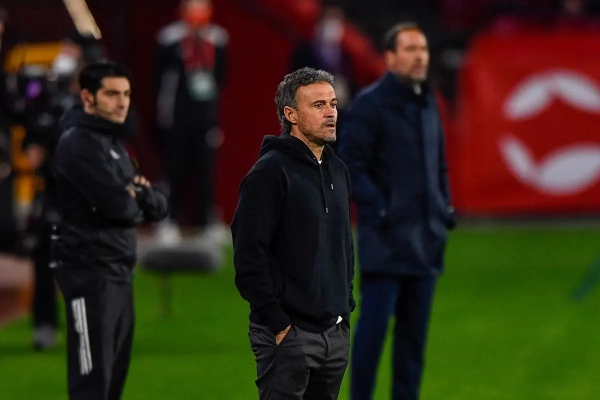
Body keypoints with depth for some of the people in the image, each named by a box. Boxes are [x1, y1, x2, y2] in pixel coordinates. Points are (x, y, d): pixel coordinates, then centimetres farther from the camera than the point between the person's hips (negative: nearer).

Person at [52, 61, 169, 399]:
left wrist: (140, 194, -8)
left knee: (115, 372, 13)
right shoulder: (79, 144, -12)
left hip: (119, 271, 10)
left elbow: (159, 206, 14)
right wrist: (138, 201, -1)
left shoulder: (113, 143, 18)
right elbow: (118, 205, -24)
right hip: (90, 271, -10)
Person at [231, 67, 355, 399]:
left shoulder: (337, 170, 14)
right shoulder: (271, 171, -11)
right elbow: (248, 255, -16)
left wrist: (346, 307, 16)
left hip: (336, 332, 8)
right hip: (289, 335, -8)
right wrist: (277, 323, -17)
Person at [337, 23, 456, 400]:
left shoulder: (428, 104, 14)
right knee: (375, 324, -7)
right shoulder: (371, 103, -8)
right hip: (386, 239, -7)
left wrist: (446, 205, 13)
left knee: (415, 330, 9)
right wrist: (378, 208, -16)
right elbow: (351, 163, -11)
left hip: (425, 238, 7)